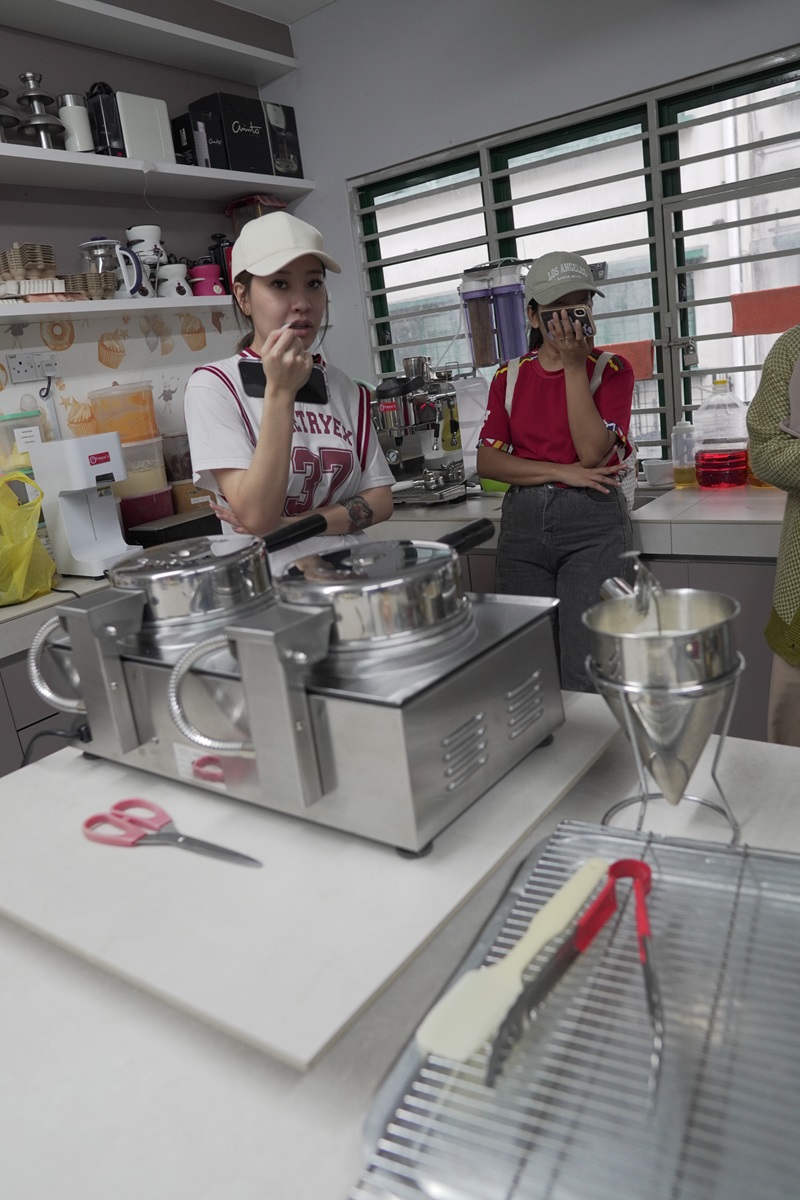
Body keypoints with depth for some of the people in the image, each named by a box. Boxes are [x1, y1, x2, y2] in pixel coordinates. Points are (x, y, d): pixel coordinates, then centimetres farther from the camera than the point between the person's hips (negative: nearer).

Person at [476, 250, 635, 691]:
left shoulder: (611, 370, 2)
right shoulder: (509, 376, 10)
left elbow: (592, 451, -13)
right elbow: (487, 461, 0)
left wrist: (575, 365, -11)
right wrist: (564, 472, -10)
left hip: (592, 524, -3)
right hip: (522, 523, 3)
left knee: (588, 678, -8)